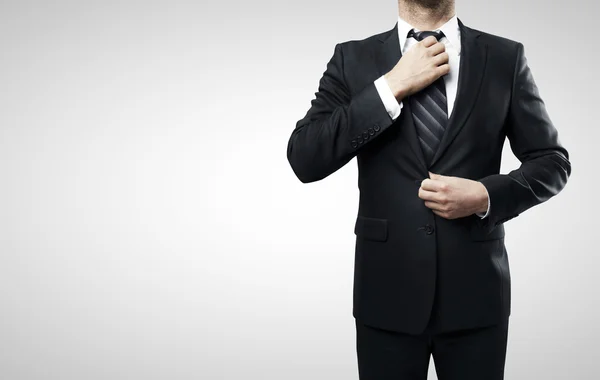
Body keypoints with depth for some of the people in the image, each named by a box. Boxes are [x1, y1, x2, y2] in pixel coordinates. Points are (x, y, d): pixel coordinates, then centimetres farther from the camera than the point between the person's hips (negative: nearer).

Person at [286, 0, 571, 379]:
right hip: (387, 291, 0)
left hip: (476, 289, 1)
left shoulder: (506, 58, 2)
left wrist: (485, 196, -13)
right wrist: (392, 86, -16)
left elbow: (552, 161, 5)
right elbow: (304, 160, -10)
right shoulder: (353, 59, 0)